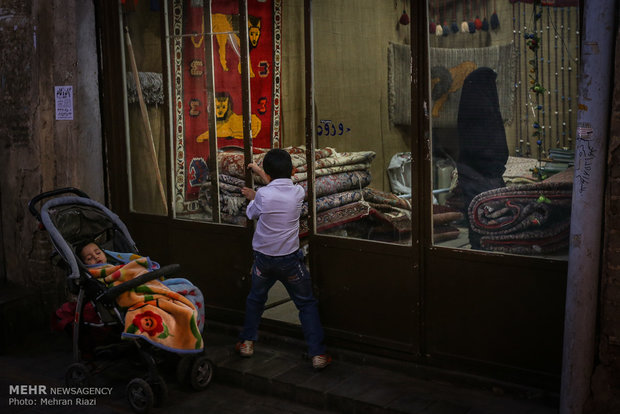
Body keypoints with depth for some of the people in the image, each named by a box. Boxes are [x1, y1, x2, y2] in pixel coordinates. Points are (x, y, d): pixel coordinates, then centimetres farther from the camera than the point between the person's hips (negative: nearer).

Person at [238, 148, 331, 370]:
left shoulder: (262, 195, -16)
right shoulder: (298, 192, -9)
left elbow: (252, 213, 5)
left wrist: (252, 197, 26)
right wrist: (260, 171, 25)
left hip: (263, 258, 0)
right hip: (290, 260, 0)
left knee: (255, 299, 24)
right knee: (307, 304, 9)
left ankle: (247, 342, 34)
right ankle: (317, 354, 5)